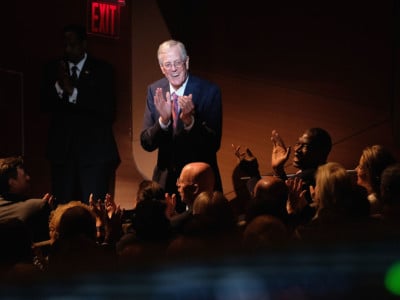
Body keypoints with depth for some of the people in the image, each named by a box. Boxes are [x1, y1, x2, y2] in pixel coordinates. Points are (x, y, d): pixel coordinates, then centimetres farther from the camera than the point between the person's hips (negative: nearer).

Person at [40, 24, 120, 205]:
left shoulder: (102, 70, 2)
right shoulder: (52, 69, 10)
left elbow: (108, 109, -9)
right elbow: (45, 105, 2)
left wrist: (74, 92, -17)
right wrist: (59, 86, -16)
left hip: (94, 149, -3)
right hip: (62, 149, 3)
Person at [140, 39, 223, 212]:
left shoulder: (209, 91, -12)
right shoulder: (155, 91, -2)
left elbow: (214, 143, -15)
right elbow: (146, 143, -6)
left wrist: (189, 120, -31)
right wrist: (164, 120, -24)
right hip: (166, 179, 3)